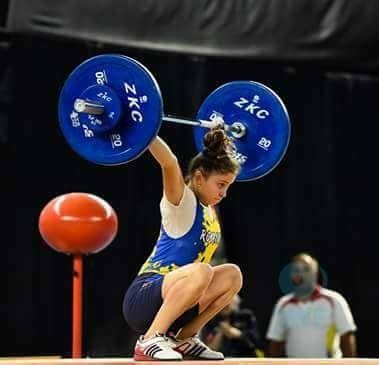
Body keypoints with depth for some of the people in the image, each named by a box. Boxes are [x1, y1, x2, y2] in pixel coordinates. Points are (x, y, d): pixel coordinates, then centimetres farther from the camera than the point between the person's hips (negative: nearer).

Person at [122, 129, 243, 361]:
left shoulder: (207, 207, 13)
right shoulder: (182, 202, -11)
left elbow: (220, 163, 32)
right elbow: (169, 164, -31)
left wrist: (227, 139, 35)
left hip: (168, 302, 8)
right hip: (143, 299, -8)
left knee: (232, 274, -2)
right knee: (201, 271, -33)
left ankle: (184, 339, 2)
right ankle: (149, 340, -24)